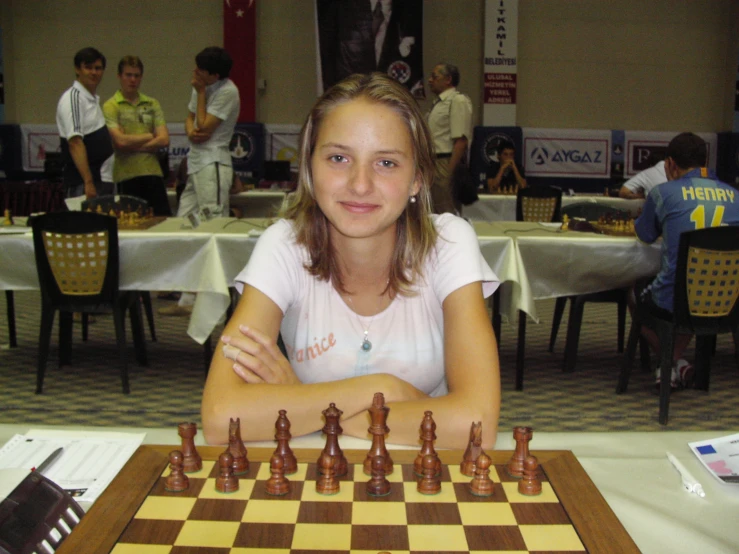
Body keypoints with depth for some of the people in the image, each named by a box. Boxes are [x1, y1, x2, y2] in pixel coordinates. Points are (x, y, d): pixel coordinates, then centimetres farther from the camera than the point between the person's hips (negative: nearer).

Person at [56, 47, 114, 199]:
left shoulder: (94, 99, 16)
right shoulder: (73, 97, -12)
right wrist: (88, 183, -26)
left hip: (102, 179, 9)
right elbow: (75, 142, -20)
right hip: (82, 183, -9)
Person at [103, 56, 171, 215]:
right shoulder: (111, 106, 1)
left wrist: (134, 146, -7)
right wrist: (150, 136, 1)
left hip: (153, 173, 4)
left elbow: (164, 140, 3)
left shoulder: (152, 104, 13)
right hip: (126, 176, -4)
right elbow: (120, 141, -12)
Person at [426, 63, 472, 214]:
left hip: (446, 163, -10)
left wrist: (449, 172, -24)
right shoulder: (438, 103, 18)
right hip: (433, 163, 10)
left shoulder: (458, 101, -10)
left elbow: (461, 141, -18)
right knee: (435, 214, 15)